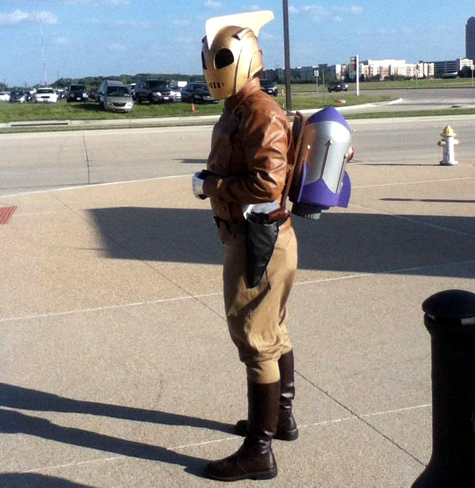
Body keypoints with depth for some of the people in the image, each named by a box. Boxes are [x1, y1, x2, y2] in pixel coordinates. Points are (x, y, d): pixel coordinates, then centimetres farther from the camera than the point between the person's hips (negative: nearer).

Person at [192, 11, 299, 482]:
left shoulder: (262, 115, -20)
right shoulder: (236, 110, 11)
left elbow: (266, 183, -28)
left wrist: (209, 184, -18)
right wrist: (212, 180, 3)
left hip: (258, 244, -10)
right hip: (246, 237, 10)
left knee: (256, 342, -4)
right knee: (275, 334, 20)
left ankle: (259, 451, 7)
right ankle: (281, 417, 37)